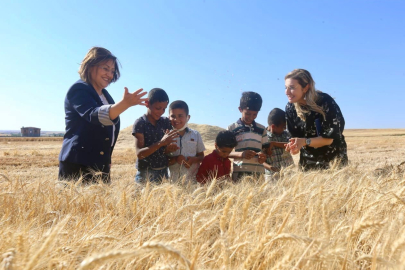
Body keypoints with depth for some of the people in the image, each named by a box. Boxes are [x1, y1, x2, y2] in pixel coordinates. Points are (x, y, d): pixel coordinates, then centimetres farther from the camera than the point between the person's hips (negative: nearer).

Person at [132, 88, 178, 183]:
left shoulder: (166, 122, 5)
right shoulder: (140, 123, -8)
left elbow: (170, 145, 11)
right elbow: (139, 153, -15)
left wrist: (169, 148, -13)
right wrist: (161, 143, -27)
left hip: (163, 171, 4)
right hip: (145, 172, -4)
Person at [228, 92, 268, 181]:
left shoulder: (262, 129, 13)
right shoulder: (231, 129, 3)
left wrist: (263, 156, -7)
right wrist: (241, 154, -17)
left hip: (258, 173, 3)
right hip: (239, 173, -3)